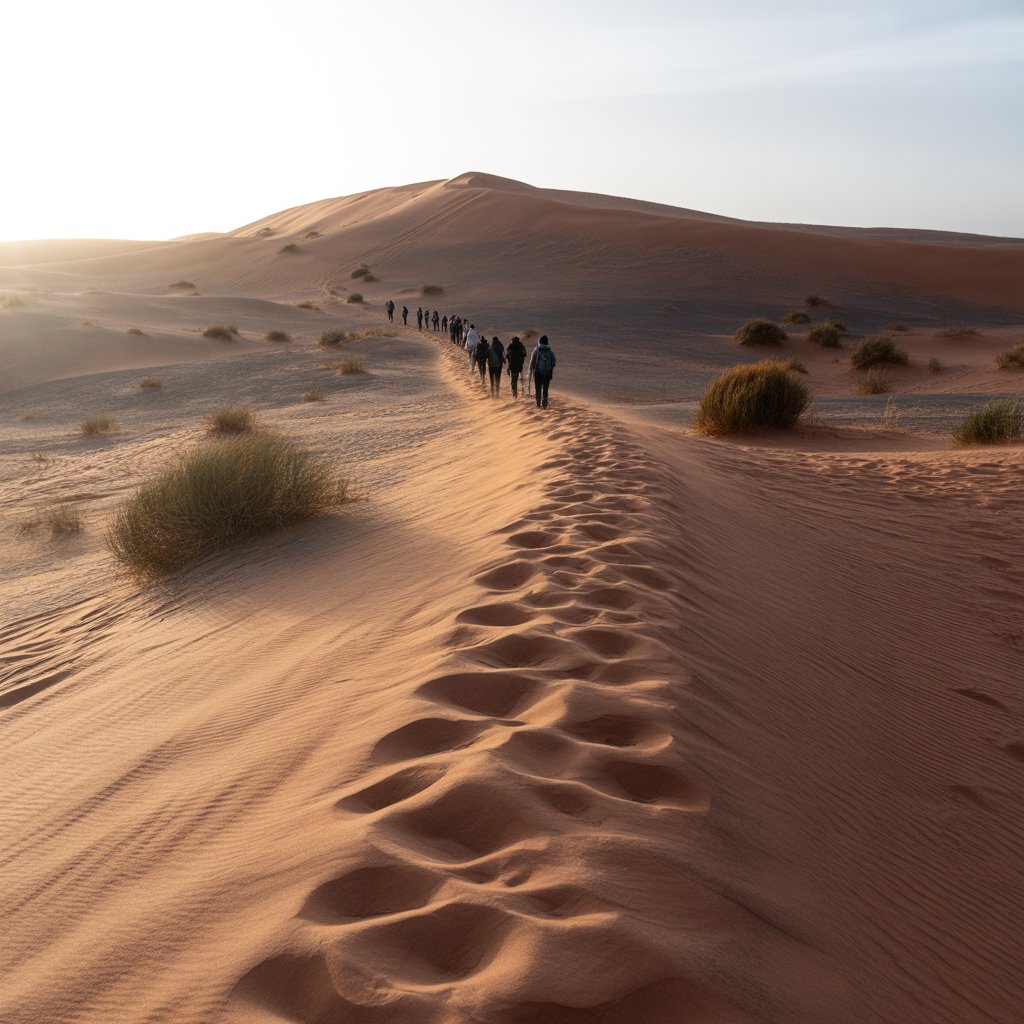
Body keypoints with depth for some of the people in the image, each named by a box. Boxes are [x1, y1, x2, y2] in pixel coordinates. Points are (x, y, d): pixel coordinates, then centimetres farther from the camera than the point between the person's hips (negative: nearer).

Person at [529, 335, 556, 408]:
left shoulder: (537, 349, -5)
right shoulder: (550, 350, 0)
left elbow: (532, 360, -5)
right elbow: (553, 361, 4)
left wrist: (531, 369, 3)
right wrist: (552, 372, 14)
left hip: (538, 372, -2)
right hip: (547, 372, 2)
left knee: (538, 388, 7)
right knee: (545, 389, 10)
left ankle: (538, 404, 3)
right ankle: (544, 404, 10)